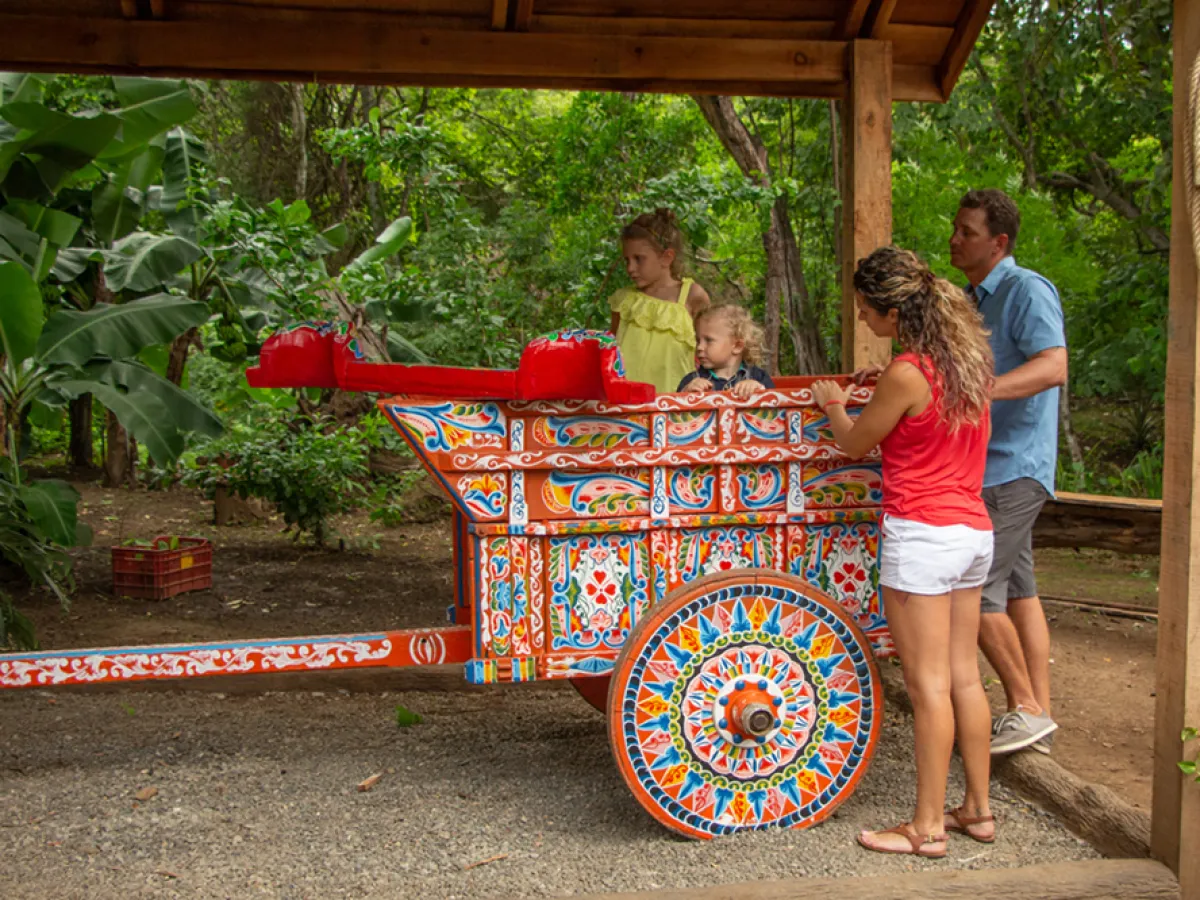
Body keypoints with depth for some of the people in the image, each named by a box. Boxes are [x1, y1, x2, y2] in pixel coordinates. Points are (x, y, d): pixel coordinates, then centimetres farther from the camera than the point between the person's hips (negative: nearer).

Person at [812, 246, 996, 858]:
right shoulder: (970, 359, 7)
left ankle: (927, 827, 8)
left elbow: (856, 445, -2)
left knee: (928, 685, -1)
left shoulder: (906, 374, -17)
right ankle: (978, 809, 24)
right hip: (973, 530, 9)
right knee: (964, 677, 15)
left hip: (921, 534, -8)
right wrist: (873, 401, 24)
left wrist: (832, 405, 16)